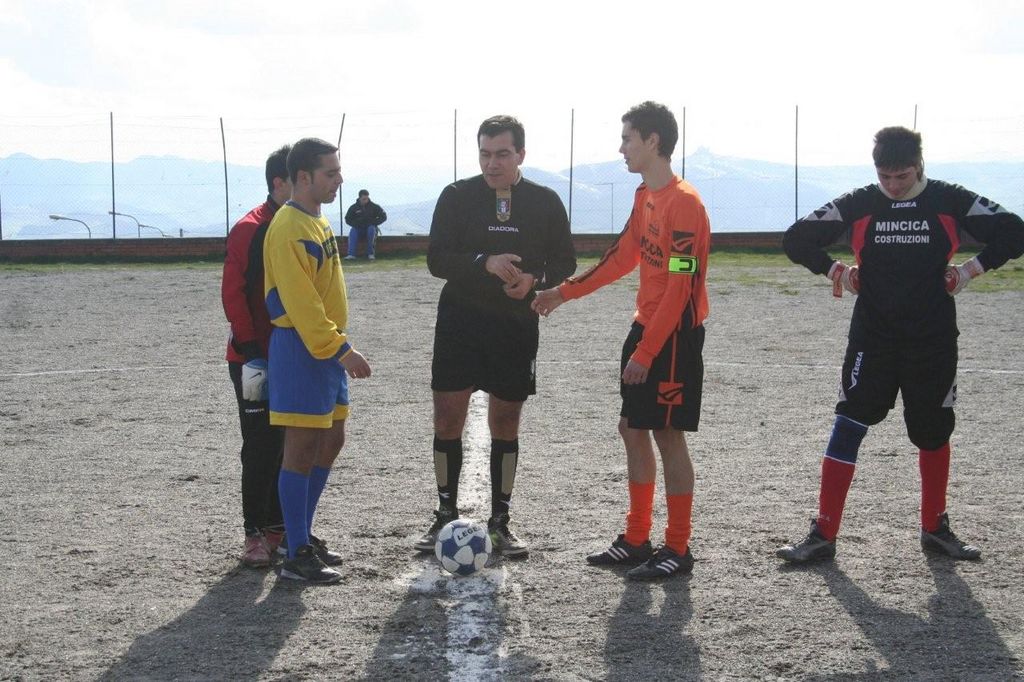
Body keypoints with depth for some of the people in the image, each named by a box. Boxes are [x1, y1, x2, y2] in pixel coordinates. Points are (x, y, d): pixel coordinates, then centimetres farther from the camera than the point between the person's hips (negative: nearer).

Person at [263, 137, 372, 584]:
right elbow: (301, 303, -22)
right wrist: (341, 349, -22)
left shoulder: (317, 221, 14)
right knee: (302, 450, -6)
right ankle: (297, 556, 0)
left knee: (330, 443, 14)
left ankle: (303, 535, 24)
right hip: (301, 350, -10)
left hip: (326, 350, 10)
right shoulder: (289, 229, -17)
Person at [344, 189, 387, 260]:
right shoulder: (354, 208, 3)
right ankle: (351, 254, -41)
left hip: (370, 228, -1)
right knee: (353, 231, -30)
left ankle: (370, 253, -31)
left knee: (371, 229, -34)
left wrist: (374, 222, -14)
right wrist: (356, 224, -13)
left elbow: (384, 216, 0)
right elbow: (347, 219, 6)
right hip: (358, 229, 1)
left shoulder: (374, 207, 1)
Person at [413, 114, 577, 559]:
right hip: (460, 321, -1)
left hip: (517, 326, 1)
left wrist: (535, 280, -16)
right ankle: (446, 515, 13)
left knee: (506, 423, 7)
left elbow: (564, 263, 6)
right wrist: (485, 264, -24)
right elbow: (437, 259, -7)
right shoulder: (457, 197, -1)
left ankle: (500, 520, 17)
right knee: (447, 419, -1)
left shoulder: (546, 202, 2)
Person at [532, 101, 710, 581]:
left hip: (674, 334, -10)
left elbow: (679, 289, -22)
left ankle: (678, 550, 7)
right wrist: (564, 293, 21)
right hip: (644, 326, 10)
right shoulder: (645, 196, 10)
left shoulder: (682, 203, -20)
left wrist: (646, 352, -23)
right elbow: (623, 257, 21)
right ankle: (636, 540, 23)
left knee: (668, 434, -4)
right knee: (632, 429, 13)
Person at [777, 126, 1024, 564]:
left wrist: (969, 270, -5)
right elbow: (797, 239, 3)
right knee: (848, 426, -7)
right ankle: (823, 535, -4)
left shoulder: (950, 201, -2)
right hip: (872, 338, 0)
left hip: (933, 341, 1)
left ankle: (935, 529, 28)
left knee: (934, 430, 11)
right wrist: (836, 272, -2)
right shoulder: (857, 204, -1)